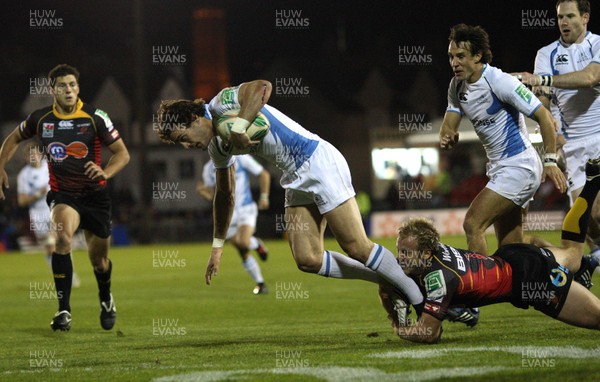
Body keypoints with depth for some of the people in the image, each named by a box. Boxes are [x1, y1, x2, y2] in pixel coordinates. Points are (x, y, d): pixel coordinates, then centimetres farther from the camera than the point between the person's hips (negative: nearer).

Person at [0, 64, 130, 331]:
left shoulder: (95, 117, -10)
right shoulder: (40, 119, -4)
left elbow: (122, 153, -5)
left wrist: (106, 172, -24)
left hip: (94, 194, 0)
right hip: (62, 194, 0)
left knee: (99, 260, 10)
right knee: (63, 236, -32)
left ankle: (106, 300, 46)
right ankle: (63, 310, -27)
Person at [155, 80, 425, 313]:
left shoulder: (221, 104, -12)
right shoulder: (217, 146, 14)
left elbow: (262, 87, -31)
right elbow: (225, 193, 27)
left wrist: (238, 127, -34)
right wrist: (217, 246, 28)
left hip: (318, 160, -9)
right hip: (296, 179, 9)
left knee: (357, 248, -10)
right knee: (307, 260, -2)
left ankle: (419, 298, 2)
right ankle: (387, 278, 9)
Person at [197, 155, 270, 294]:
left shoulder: (241, 159, -7)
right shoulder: (209, 168, 1)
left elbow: (263, 174, 2)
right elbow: (211, 195, 4)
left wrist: (264, 197, -5)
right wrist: (202, 191, -18)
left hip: (246, 208, -3)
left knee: (244, 243, -29)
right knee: (243, 254, 4)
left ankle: (257, 244, 6)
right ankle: (261, 284, 15)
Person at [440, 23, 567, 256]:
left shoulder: (500, 82, -18)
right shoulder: (457, 86, 6)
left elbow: (543, 116, -16)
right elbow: (448, 125, 6)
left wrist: (550, 161, -20)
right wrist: (447, 138, -19)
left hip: (519, 167, -9)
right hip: (498, 168, 9)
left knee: (473, 223, -20)